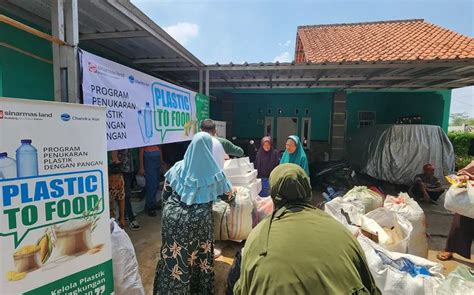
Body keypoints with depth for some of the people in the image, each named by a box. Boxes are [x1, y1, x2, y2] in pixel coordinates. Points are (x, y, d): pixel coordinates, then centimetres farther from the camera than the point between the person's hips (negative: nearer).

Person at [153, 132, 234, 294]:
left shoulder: (179, 167, 1)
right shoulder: (213, 171, -6)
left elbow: (166, 192, 9)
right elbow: (227, 195, 6)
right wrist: (233, 193, 28)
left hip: (173, 217, 3)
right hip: (198, 220, -2)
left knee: (173, 256, 18)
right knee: (198, 255, 17)